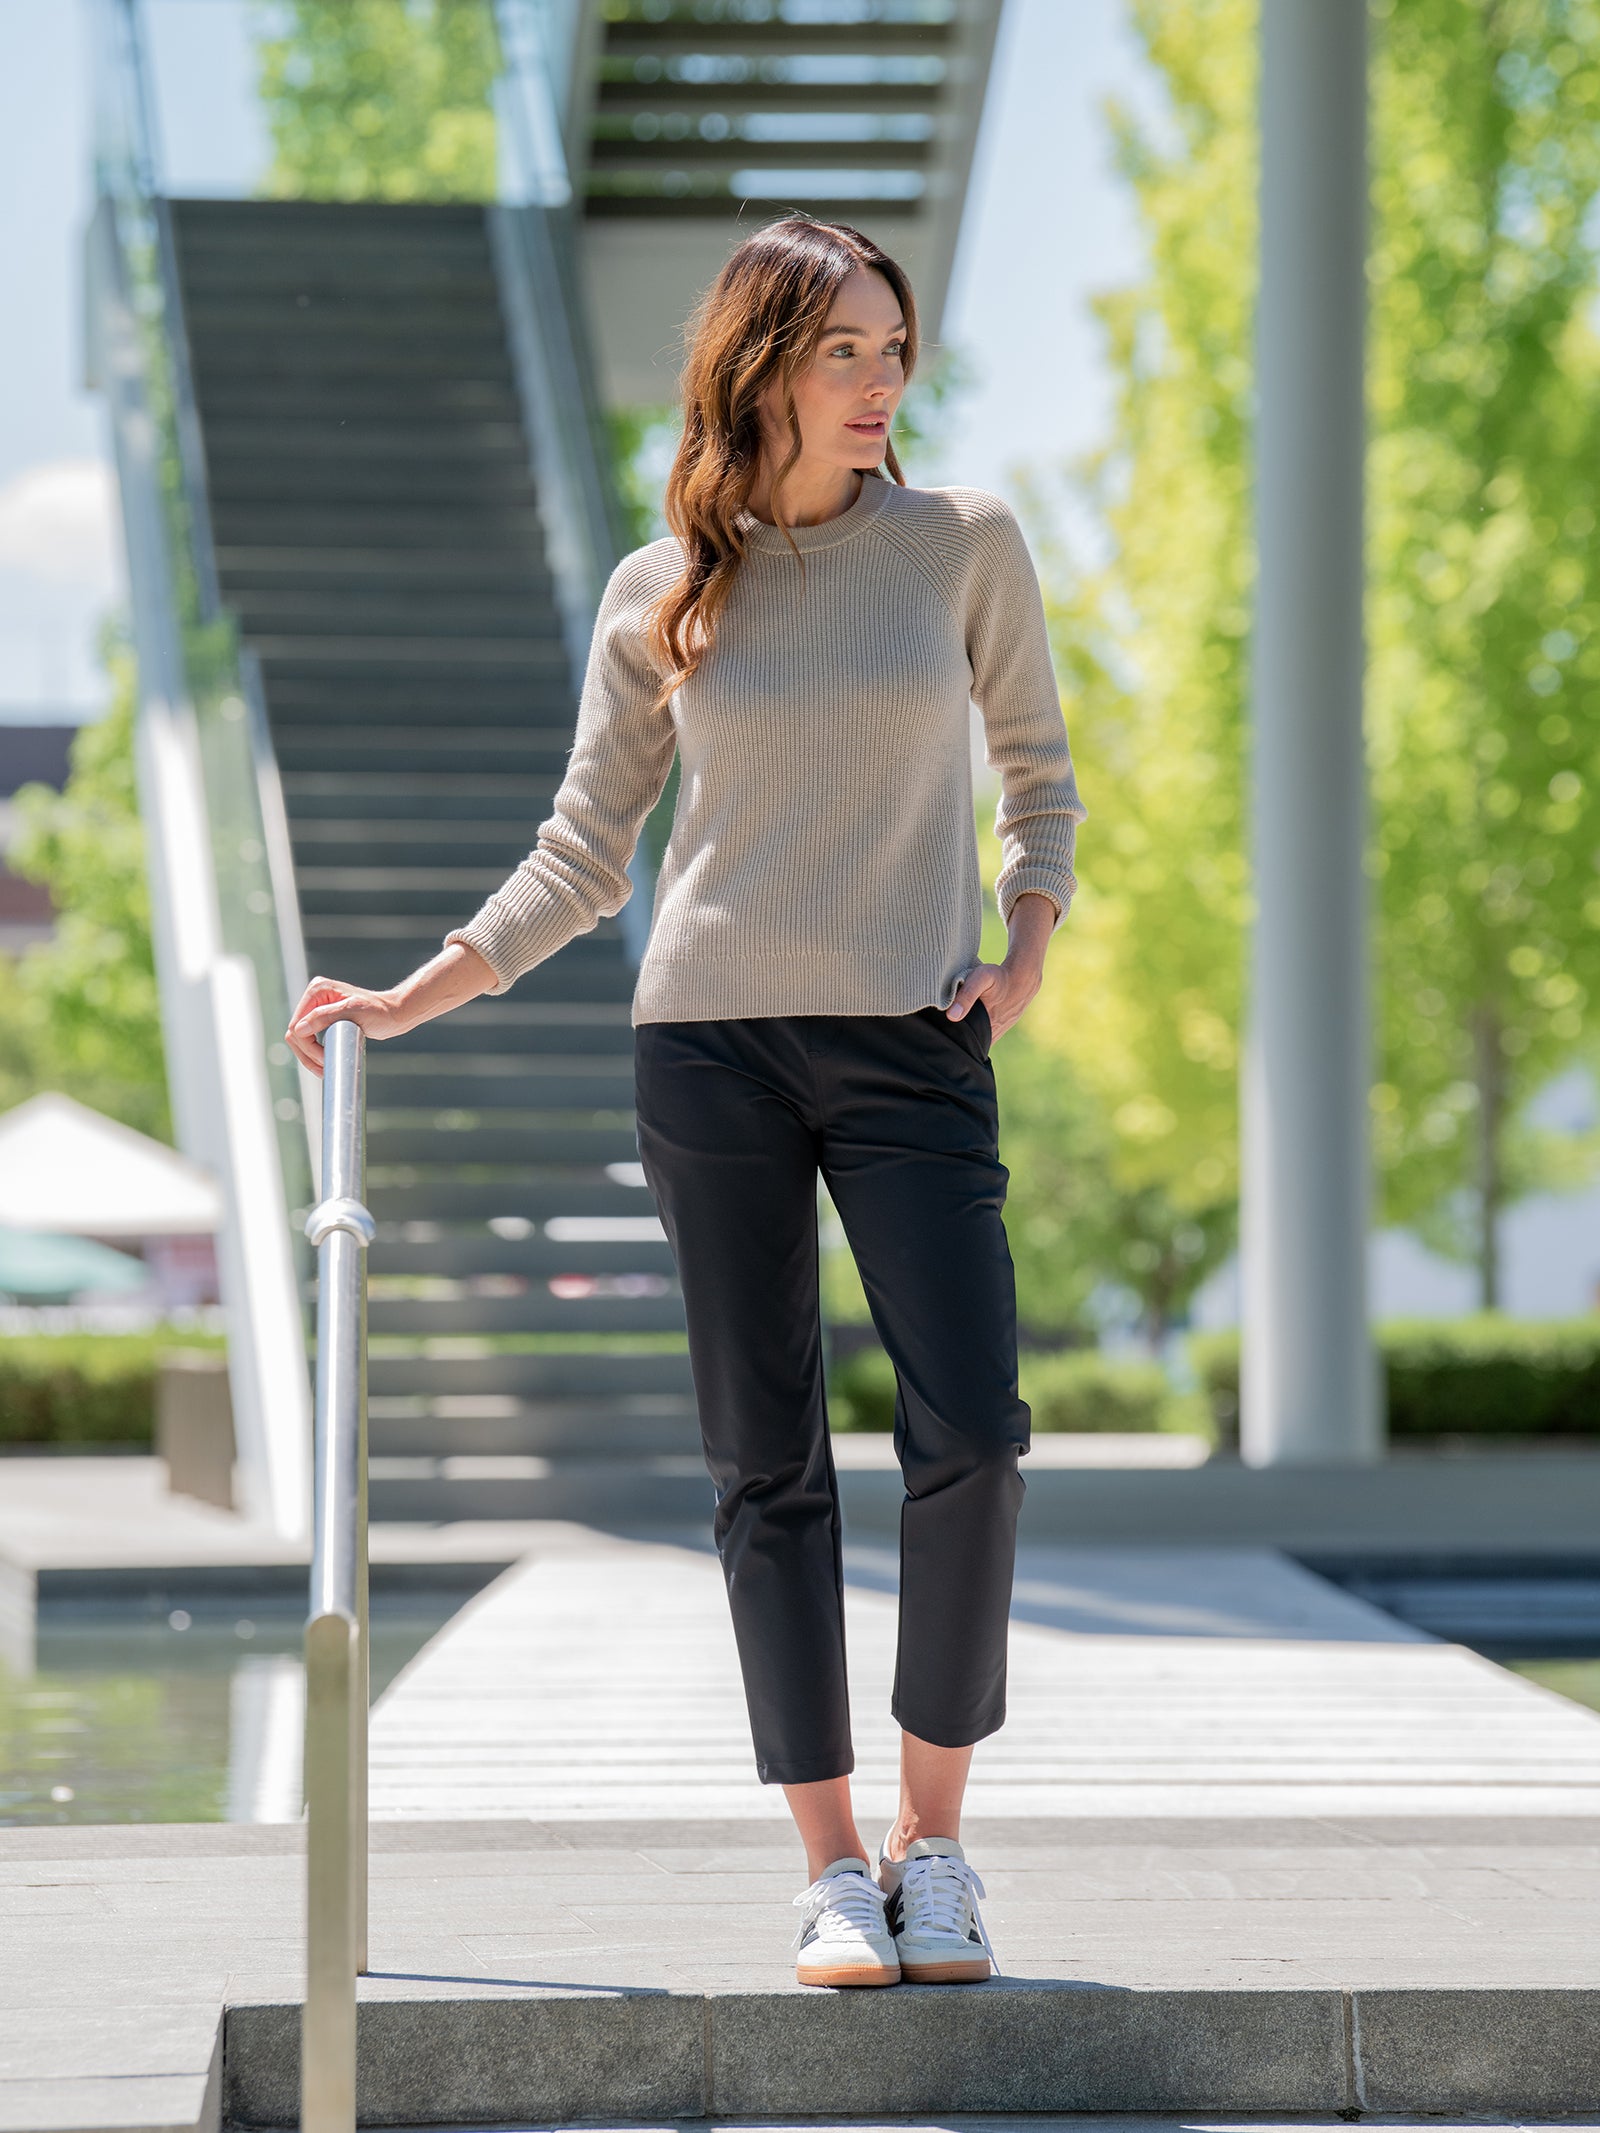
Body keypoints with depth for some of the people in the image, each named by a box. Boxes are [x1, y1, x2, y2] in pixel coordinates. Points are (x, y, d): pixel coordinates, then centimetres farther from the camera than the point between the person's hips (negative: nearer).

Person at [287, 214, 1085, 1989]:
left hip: (911, 1045, -1)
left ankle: (932, 1839, 2)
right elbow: (582, 857, 12)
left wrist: (1025, 957, 1)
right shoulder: (661, 596, 6)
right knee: (766, 1463, 0)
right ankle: (832, 1871, 5)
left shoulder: (964, 545, 4)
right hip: (711, 1041, 1)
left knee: (969, 1432, -13)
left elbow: (1038, 773, 16)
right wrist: (409, 998, 5)